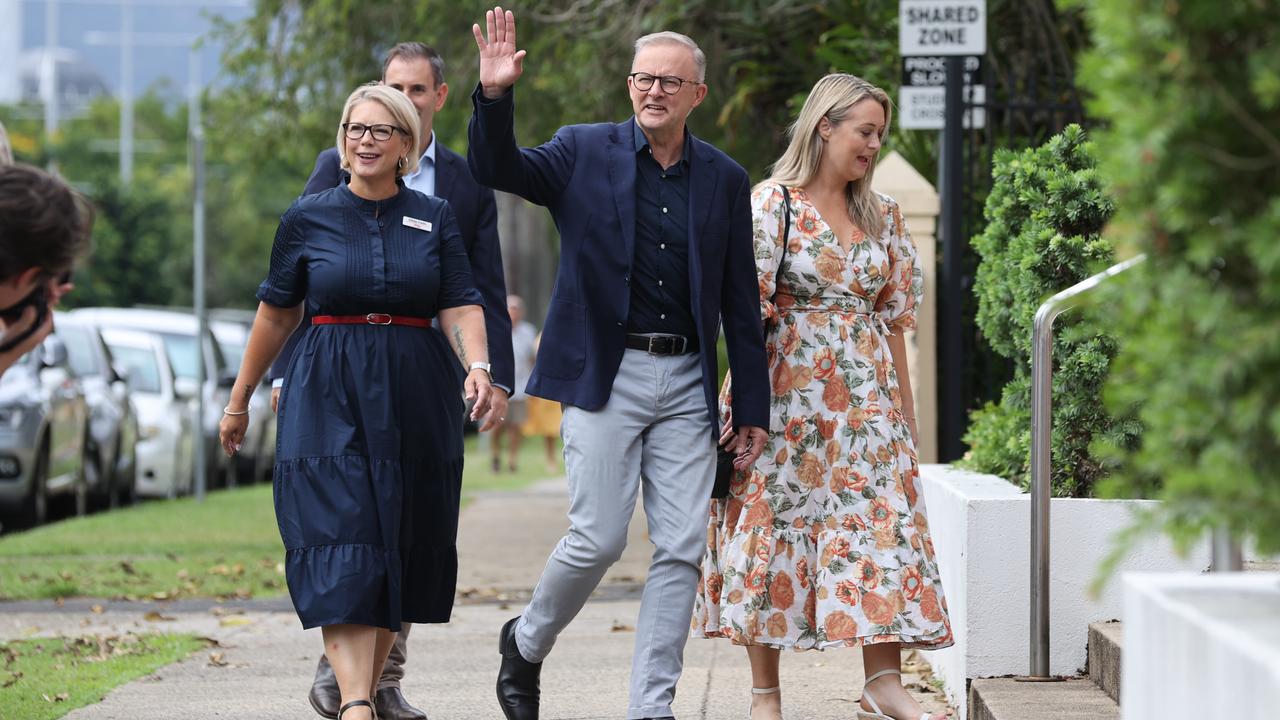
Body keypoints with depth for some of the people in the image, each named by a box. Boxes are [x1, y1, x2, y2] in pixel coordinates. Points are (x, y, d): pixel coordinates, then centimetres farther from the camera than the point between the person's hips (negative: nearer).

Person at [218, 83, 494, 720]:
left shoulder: (436, 219, 7)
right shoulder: (308, 218, 5)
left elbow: (460, 306, -2)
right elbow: (277, 314, 12)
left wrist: (477, 367, -22)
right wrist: (240, 400, 16)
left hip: (414, 403, 2)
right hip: (328, 398, -2)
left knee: (401, 554, 5)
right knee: (342, 551, -14)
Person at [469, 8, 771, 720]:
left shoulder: (726, 179, 8)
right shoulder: (584, 152, 2)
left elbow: (741, 302, 10)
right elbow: (496, 169, -9)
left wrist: (754, 408, 8)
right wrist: (495, 96, -27)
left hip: (687, 381, 3)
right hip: (606, 374, -3)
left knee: (682, 551, 0)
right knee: (598, 539, -6)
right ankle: (527, 642, 21)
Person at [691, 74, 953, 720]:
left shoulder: (882, 216, 12)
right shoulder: (771, 203, -3)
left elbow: (893, 317, 14)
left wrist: (904, 405, 11)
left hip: (866, 394, 4)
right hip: (787, 393, -4)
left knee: (880, 518, -6)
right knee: (774, 523, -2)